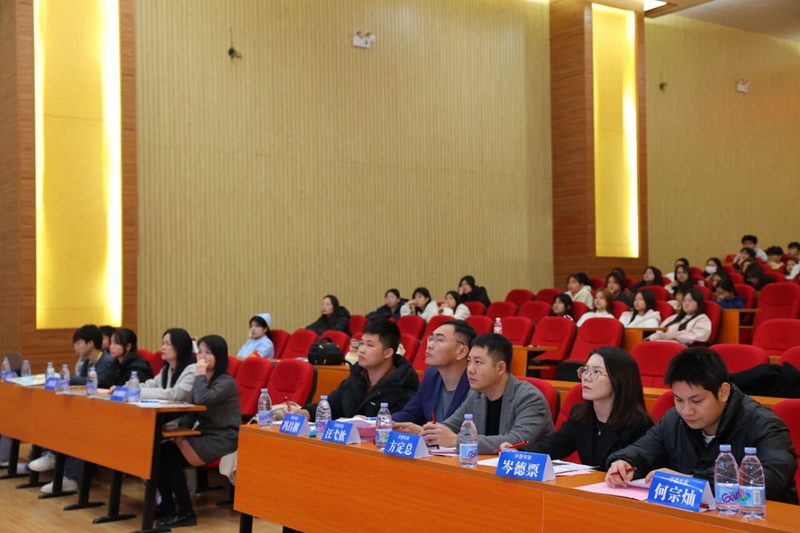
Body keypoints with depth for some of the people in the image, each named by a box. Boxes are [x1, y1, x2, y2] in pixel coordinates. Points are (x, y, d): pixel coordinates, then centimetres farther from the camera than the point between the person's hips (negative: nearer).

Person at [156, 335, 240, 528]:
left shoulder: (226, 382, -12)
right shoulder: (203, 379, 14)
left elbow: (202, 399, -31)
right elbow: (192, 411, 13)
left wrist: (200, 374, -17)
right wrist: (180, 430, -6)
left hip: (221, 439, -8)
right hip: (203, 435, 8)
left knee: (169, 456, -22)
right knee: (160, 451, -13)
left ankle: (185, 512, -13)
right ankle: (166, 504, 1)